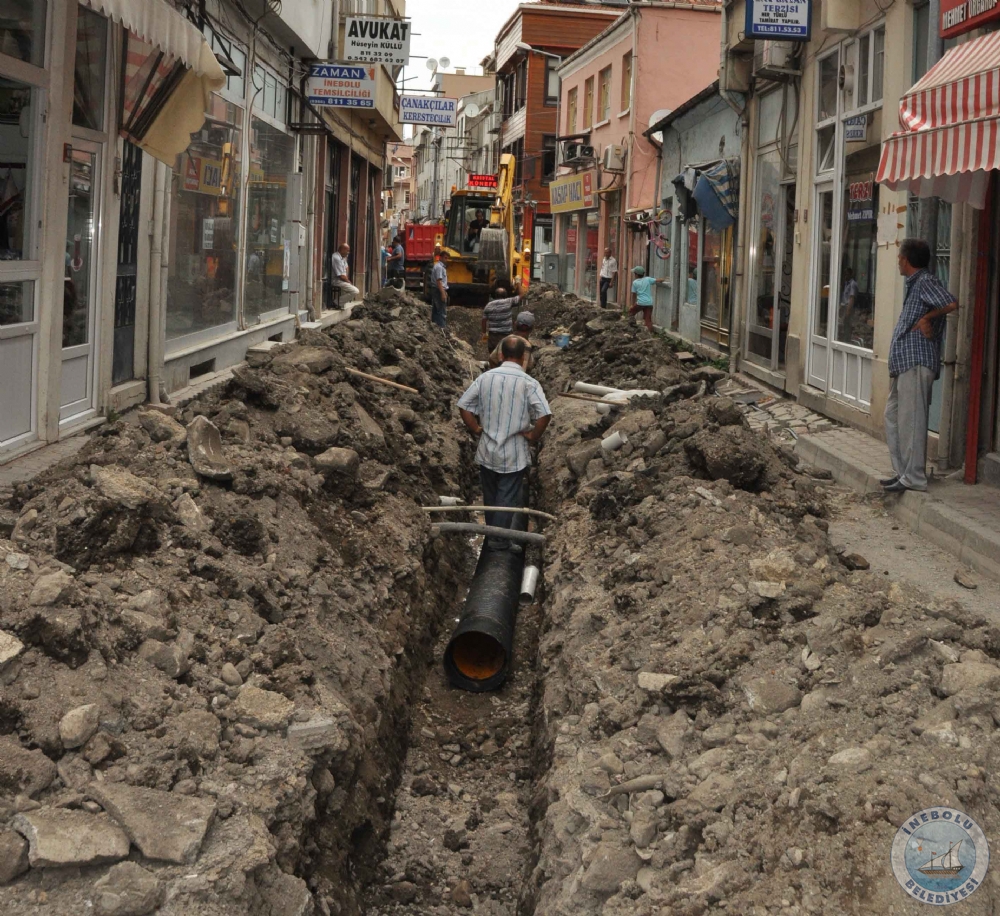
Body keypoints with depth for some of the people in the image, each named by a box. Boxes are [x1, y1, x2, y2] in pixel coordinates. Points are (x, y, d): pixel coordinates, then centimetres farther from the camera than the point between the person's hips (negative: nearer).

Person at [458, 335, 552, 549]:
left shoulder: (486, 377, -4)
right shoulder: (528, 383, -14)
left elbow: (463, 405, -2)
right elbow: (545, 414, -24)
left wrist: (475, 429, 8)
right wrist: (533, 436, -9)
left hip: (487, 450, 4)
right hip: (514, 454, -4)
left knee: (490, 496, 20)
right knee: (507, 498, 8)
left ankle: (490, 532, 35)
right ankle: (498, 539, 12)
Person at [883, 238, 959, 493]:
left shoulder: (925, 282, -11)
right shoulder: (913, 284, 19)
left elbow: (952, 303, -25)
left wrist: (927, 318, -13)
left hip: (917, 362, -11)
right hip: (903, 365, 11)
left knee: (911, 420, -9)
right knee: (893, 417, 14)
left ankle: (914, 478, -7)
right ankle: (903, 472, 20)